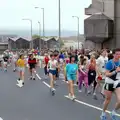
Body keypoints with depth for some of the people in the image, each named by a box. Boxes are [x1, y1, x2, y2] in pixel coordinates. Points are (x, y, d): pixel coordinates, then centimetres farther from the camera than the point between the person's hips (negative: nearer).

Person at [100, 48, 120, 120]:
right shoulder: (110, 63, -17)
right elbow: (106, 74, -20)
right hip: (109, 83, -4)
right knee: (108, 100, 11)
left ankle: (113, 113, 15)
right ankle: (103, 113, 35)